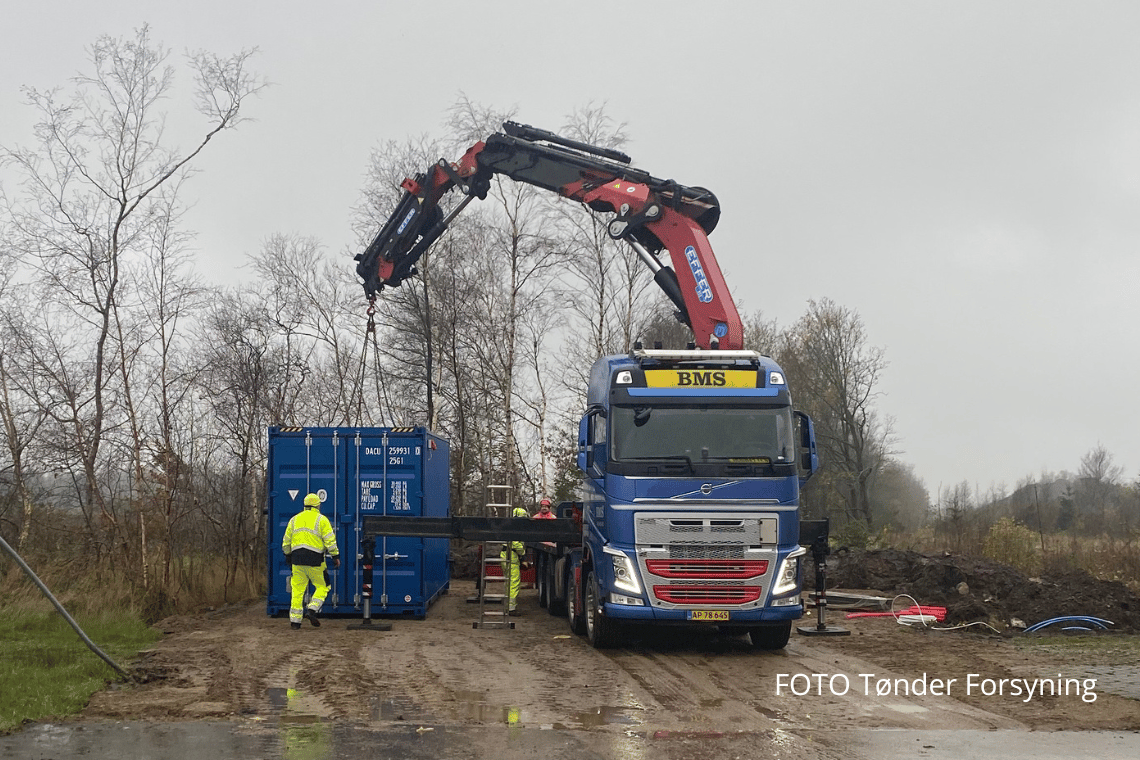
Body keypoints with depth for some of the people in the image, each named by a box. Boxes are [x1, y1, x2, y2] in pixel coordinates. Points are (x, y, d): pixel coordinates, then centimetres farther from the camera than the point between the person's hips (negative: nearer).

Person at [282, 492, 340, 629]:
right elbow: (330, 540, -7)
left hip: (297, 559, 4)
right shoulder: (321, 520, 0)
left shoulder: (294, 519, 14)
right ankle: (312, 610, -9)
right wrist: (335, 556, -2)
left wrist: (288, 556, 29)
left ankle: (295, 620, 4)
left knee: (297, 590, 7)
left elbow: (286, 542, 17)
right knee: (323, 587, 9)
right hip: (314, 558, -4)